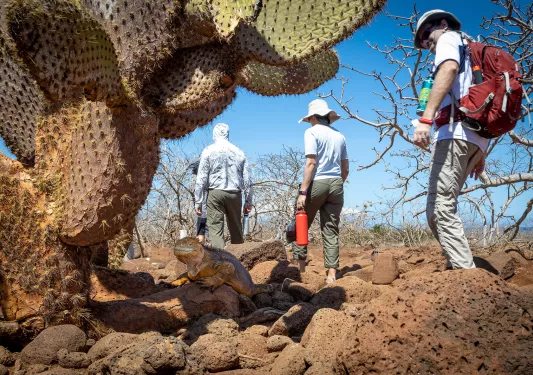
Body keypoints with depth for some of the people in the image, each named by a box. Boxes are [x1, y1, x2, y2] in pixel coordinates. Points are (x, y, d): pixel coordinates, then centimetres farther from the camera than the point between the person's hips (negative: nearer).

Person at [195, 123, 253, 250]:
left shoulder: (208, 151, 3)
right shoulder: (239, 152, 11)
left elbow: (201, 178, -2)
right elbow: (247, 179, 9)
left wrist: (198, 201, 1)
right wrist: (248, 201, 15)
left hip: (215, 193, -3)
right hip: (235, 194, 3)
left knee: (216, 229, -5)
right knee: (236, 230, 12)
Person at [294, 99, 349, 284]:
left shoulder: (312, 132, -3)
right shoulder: (339, 135, 14)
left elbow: (311, 163, -13)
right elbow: (345, 169, 15)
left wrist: (303, 191, -15)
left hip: (317, 183, -5)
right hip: (336, 184, 5)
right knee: (331, 230, 6)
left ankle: (300, 267, 6)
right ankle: (331, 272, 3)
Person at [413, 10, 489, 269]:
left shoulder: (449, 38, 9)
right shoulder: (471, 56, 35)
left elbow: (450, 68, -15)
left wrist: (426, 118, -28)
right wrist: (480, 153, 26)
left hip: (455, 131, -9)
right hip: (476, 137, 9)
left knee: (441, 209, -15)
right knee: (438, 208, 10)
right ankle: (458, 266, 6)